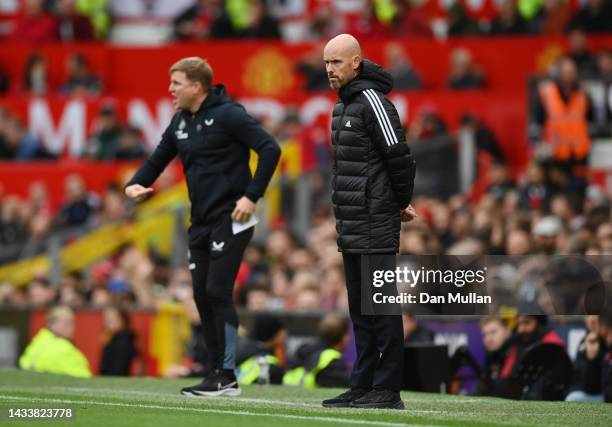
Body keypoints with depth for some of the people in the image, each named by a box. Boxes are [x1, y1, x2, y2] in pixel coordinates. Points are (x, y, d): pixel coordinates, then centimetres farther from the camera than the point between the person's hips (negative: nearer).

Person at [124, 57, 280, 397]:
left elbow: (270, 149, -16)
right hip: (201, 221, 8)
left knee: (217, 292, -11)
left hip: (229, 219, -8)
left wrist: (252, 195, -19)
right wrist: (135, 184, 1)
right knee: (202, 295, 7)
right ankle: (220, 372, 14)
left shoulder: (227, 114, -12)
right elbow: (158, 160, 21)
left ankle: (227, 375, -5)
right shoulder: (180, 122, 12)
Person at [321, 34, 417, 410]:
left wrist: (401, 203, -3)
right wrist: (398, 201, 18)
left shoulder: (372, 101, -13)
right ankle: (363, 387, 15)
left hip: (375, 225, -10)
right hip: (350, 226, 10)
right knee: (360, 309, 11)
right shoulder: (344, 105, 16)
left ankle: (387, 390, -7)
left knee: (381, 306, -8)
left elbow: (399, 156, -17)